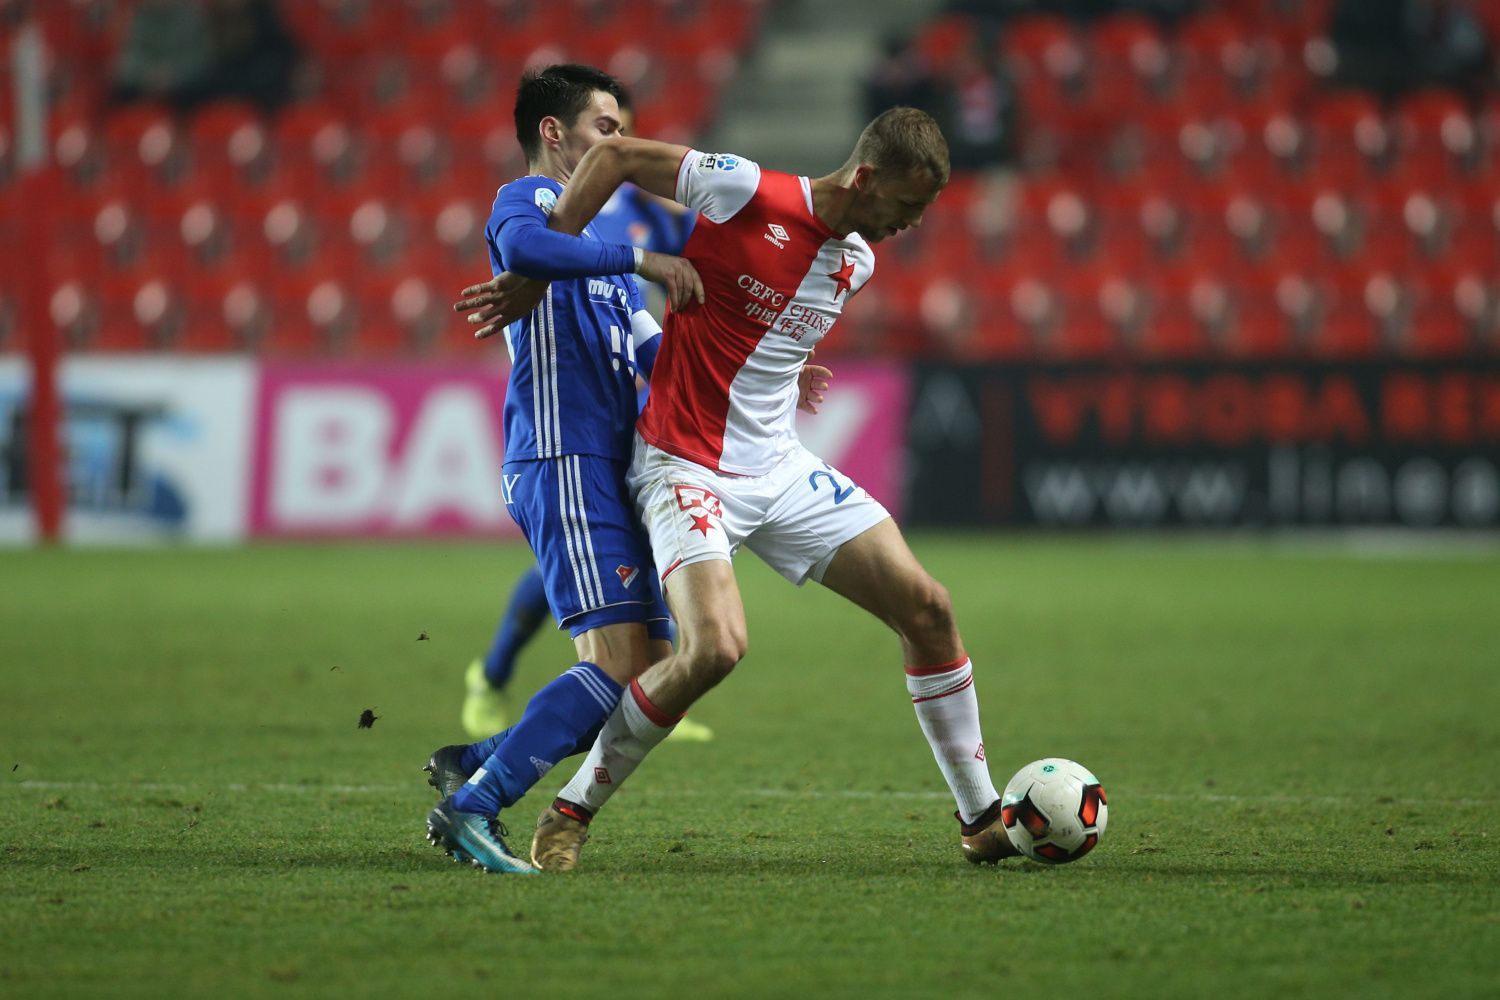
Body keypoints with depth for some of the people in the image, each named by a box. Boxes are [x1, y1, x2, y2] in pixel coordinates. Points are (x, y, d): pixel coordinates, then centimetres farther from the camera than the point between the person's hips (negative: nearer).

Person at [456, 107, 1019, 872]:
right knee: (715, 647, -27)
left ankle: (981, 817, 15)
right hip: (689, 466, -7)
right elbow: (613, 157, -9)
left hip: (782, 466, 7)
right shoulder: (748, 193, -16)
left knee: (927, 608, 1)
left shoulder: (857, 262, 7)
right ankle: (573, 811, -7)